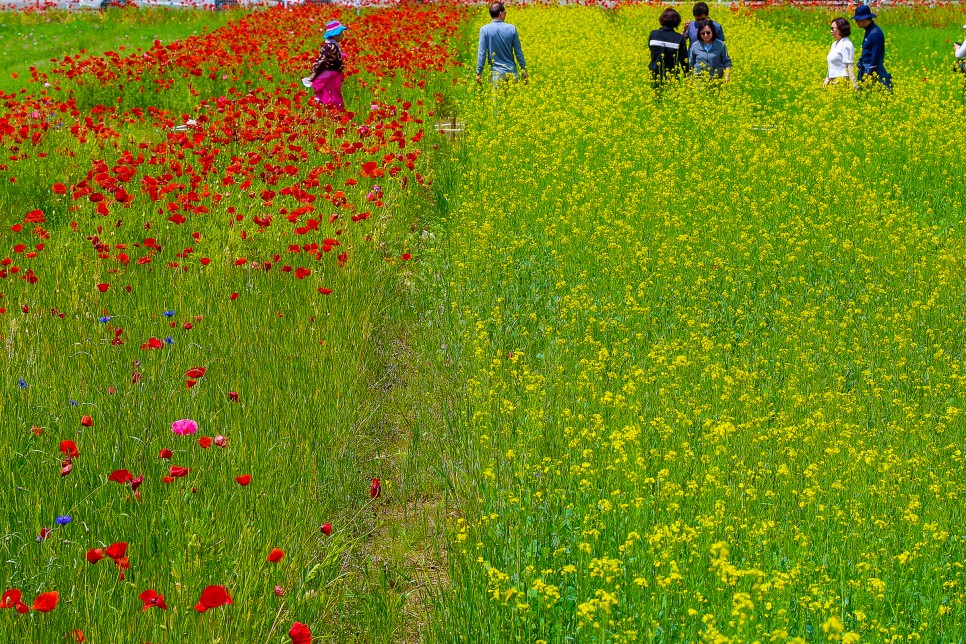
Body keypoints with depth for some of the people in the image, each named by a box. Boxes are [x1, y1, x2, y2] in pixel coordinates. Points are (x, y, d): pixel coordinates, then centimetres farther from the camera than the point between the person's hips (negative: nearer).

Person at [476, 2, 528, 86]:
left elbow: (482, 52, -7)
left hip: (496, 72, -2)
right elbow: (518, 51, 4)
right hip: (511, 71, 2)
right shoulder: (512, 29, -1)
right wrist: (523, 68, 14)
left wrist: (479, 72, -2)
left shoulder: (485, 30, -6)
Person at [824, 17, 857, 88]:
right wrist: (827, 78, 18)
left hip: (842, 80, -9)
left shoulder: (846, 45, -11)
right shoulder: (834, 44, 17)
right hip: (833, 81, 9)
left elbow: (850, 65, -17)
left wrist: (854, 84, -22)